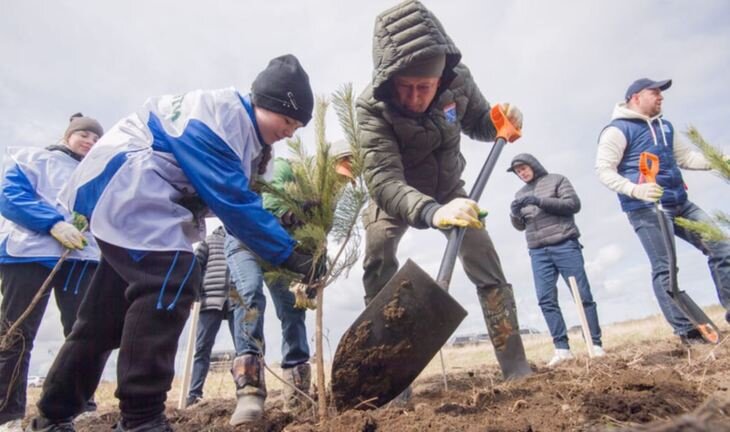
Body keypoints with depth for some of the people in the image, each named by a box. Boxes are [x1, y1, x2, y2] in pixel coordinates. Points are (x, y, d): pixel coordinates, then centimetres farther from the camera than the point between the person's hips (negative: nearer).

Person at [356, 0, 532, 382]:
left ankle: (516, 368, 5)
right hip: (394, 195, -2)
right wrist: (431, 212, -64)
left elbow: (476, 122, -1)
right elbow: (383, 180, -45)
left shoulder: (458, 80, -21)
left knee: (487, 268, -7)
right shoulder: (371, 107, -33)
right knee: (378, 265, -22)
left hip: (447, 190, 3)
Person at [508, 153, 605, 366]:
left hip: (565, 245, -4)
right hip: (538, 252, 4)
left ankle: (596, 344, 6)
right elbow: (520, 226, 17)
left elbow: (574, 204, -6)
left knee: (582, 295, -2)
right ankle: (562, 349, -1)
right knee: (546, 300, -5)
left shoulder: (556, 180, 7)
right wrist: (515, 213, -6)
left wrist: (540, 201, -16)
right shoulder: (520, 194, 19)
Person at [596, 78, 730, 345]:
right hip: (647, 209, -8)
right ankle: (686, 331, 0)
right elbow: (603, 169, -14)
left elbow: (685, 156, 24)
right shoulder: (618, 130, -6)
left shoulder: (664, 127, 21)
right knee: (665, 269, -7)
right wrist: (634, 189, -28)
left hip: (680, 204, 9)